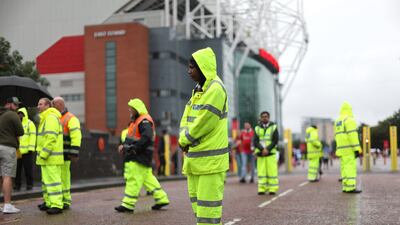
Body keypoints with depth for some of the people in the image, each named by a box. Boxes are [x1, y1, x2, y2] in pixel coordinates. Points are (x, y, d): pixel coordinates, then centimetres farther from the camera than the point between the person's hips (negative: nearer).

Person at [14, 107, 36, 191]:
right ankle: (17, 184, 14)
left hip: (26, 151, -4)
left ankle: (29, 184, 10)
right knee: (17, 169, 6)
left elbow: (33, 136, -6)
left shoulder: (30, 123, 0)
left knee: (28, 169, 1)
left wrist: (31, 149, -14)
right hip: (17, 151, 4)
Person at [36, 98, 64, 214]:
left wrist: (43, 154, -22)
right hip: (46, 157, 11)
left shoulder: (51, 118, -14)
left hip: (51, 157, -11)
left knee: (53, 180, -11)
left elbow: (51, 138, -22)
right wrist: (41, 154, 21)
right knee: (46, 180, 15)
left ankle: (57, 205, -12)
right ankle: (48, 202, 23)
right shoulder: (45, 118, 22)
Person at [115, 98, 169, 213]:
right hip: (135, 157, 10)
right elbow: (131, 138, 25)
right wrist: (124, 146, 9)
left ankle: (128, 204, -5)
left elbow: (146, 138, -26)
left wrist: (134, 148, -26)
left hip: (139, 157, -10)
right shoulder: (136, 121, 20)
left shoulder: (144, 121, -14)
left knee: (133, 179, -8)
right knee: (147, 178, 14)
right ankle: (162, 198, 20)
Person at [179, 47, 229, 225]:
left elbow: (203, 123, -19)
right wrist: (184, 139, -5)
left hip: (210, 158, -9)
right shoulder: (198, 90, 16)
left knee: (207, 202, -8)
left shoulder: (215, 89, -13)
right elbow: (186, 119, 13)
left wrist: (184, 140, -6)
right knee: (196, 199, 15)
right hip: (195, 157, 10)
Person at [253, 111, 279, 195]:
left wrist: (267, 149, -13)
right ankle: (262, 189, 1)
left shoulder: (273, 127, 6)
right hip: (260, 154, 2)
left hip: (271, 153, -1)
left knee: (272, 171, -4)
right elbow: (255, 142, 3)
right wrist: (262, 149, -13)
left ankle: (273, 188, 0)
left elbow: (275, 140, -2)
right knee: (261, 171, -1)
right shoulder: (257, 128, 10)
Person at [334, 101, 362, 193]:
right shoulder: (350, 120, -11)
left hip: (341, 148, 8)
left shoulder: (337, 121, 16)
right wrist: (357, 149, -19)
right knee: (351, 167, -10)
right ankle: (350, 187, -15)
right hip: (349, 148, -8)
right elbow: (352, 135, -18)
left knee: (344, 167, 8)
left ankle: (345, 187, 6)